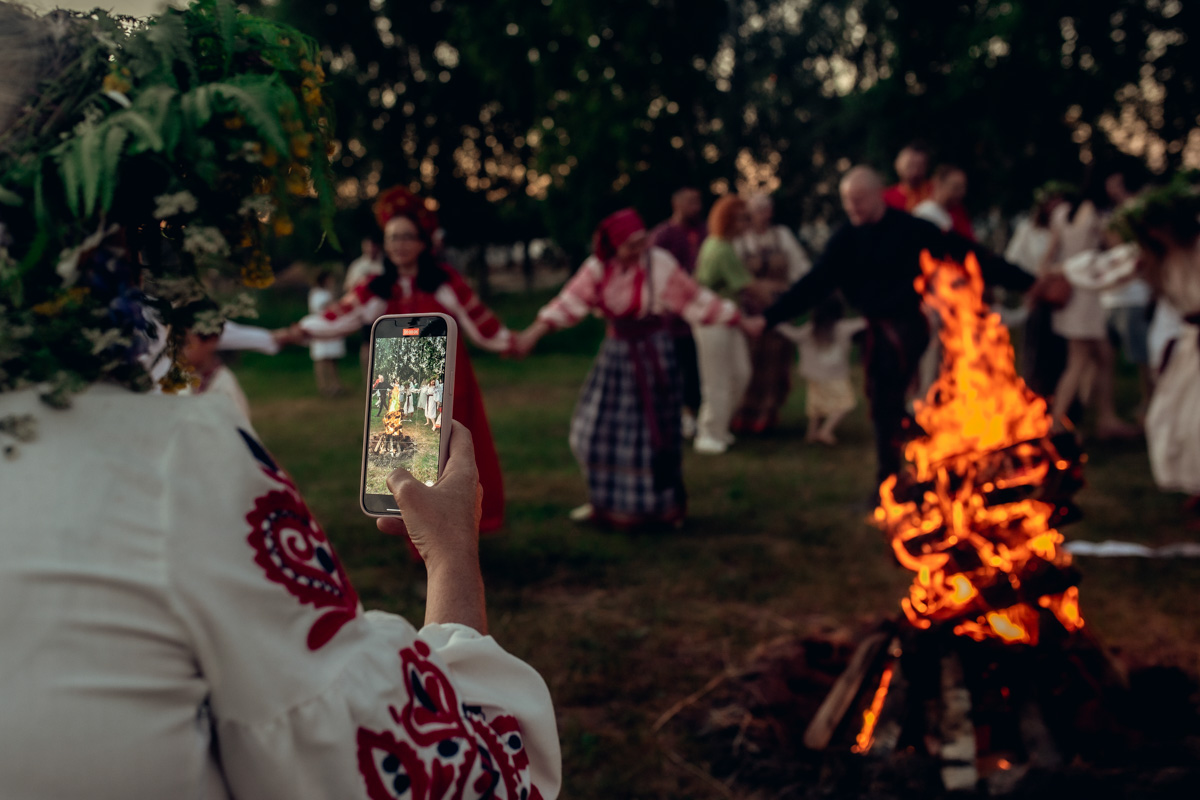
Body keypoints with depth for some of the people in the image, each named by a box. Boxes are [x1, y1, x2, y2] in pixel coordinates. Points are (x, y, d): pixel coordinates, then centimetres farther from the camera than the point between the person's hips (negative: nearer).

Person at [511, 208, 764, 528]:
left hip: (652, 352, -4)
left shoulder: (661, 264, -14)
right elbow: (570, 301, -10)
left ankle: (665, 504, 18)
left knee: (654, 429, 1)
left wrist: (742, 321, -6)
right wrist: (534, 332, -18)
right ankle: (608, 501, 27)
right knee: (601, 428, 8)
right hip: (616, 352, 4)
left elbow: (697, 300, -8)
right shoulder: (598, 268, -5)